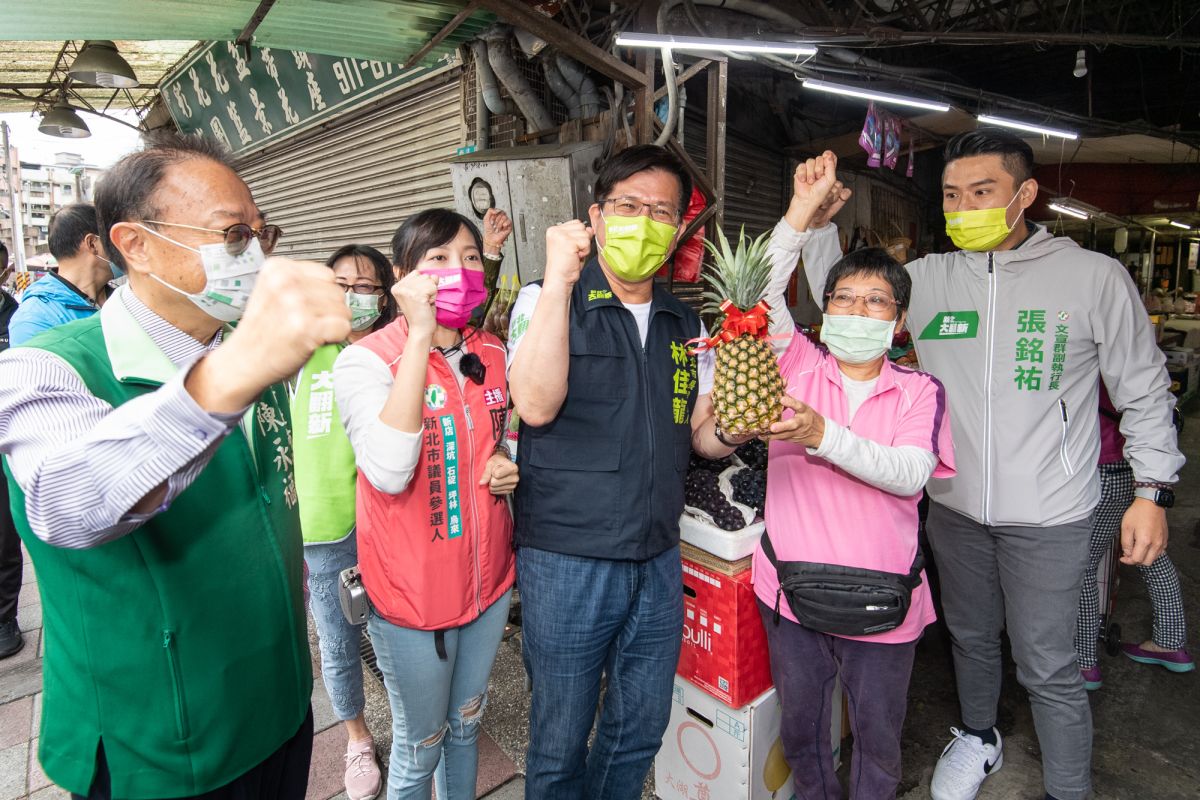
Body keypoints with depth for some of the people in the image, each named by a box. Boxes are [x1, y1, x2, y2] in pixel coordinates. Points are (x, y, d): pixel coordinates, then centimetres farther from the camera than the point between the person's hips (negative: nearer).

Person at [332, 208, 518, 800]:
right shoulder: (366, 360, -16)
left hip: (488, 577, 5)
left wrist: (507, 463, -6)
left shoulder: (491, 354, 2)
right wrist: (420, 335, -31)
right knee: (421, 744, 16)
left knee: (466, 723, 25)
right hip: (412, 590, -5)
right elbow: (390, 471, -33)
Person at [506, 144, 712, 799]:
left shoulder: (686, 325, 9)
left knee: (642, 727, 21)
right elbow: (537, 405, -24)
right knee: (561, 740, 13)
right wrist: (560, 279, -25)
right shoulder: (546, 301, -6)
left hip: (658, 559, 5)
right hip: (566, 562, -4)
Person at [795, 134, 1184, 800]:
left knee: (1048, 668, 7)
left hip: (1048, 518, -3)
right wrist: (817, 223, -5)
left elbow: (1143, 389, 0)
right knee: (970, 637, 23)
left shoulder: (1094, 276, -6)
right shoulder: (929, 277, 0)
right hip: (953, 506, 3)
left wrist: (1152, 489, -5)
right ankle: (978, 737, 49)